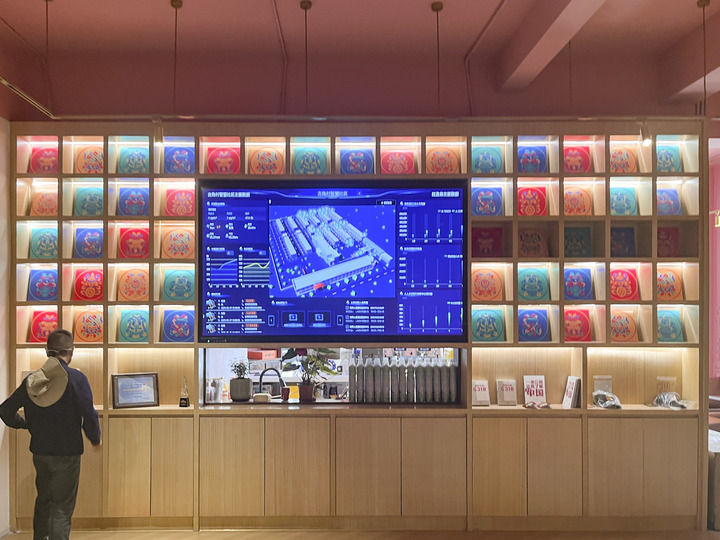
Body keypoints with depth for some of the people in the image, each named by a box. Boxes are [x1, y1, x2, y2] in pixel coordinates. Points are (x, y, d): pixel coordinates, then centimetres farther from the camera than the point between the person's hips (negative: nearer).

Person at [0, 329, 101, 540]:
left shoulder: (32, 380, 0)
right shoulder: (76, 378, -16)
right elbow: (89, 415, -19)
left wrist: (26, 425, 23)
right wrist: (95, 439, -1)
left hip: (39, 451, 6)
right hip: (66, 453, -5)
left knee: (43, 501, 25)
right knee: (62, 508, 3)